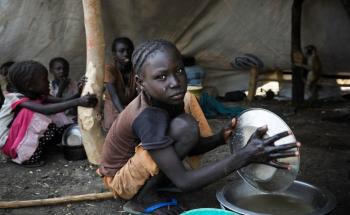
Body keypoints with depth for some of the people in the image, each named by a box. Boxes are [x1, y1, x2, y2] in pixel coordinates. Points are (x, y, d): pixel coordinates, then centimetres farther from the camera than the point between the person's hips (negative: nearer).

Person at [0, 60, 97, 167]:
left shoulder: (38, 96, -4)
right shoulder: (17, 99, -27)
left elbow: (63, 101, -15)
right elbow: (45, 110, -45)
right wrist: (78, 102, -54)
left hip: (24, 139, 7)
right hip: (9, 142, -6)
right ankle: (29, 155, -21)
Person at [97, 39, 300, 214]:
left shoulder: (169, 100, -8)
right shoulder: (148, 117, -33)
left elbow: (187, 147, 2)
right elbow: (183, 181, -35)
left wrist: (221, 138, -18)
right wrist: (246, 156, -41)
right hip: (120, 179, -8)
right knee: (184, 127, -27)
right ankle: (145, 197, -11)